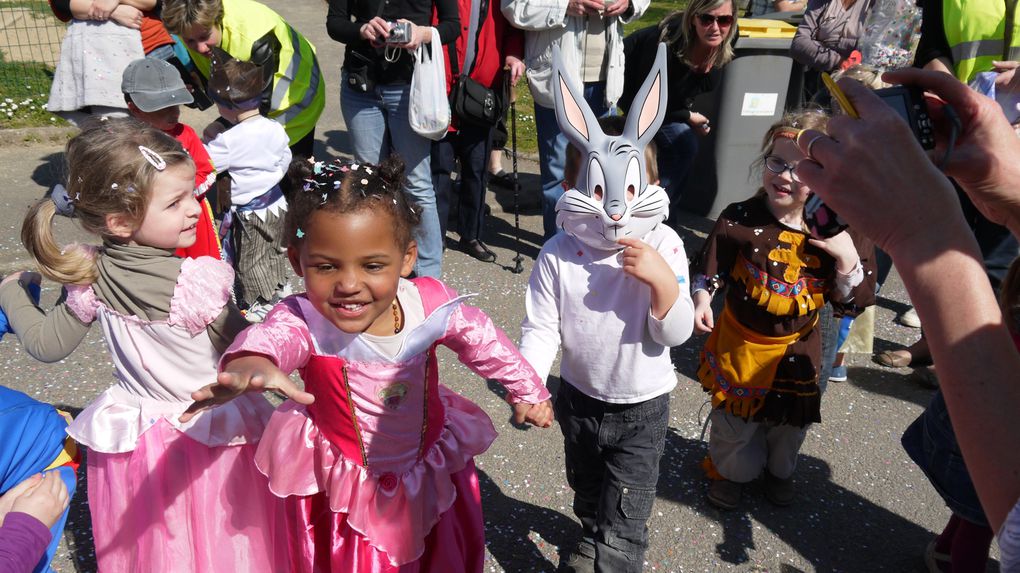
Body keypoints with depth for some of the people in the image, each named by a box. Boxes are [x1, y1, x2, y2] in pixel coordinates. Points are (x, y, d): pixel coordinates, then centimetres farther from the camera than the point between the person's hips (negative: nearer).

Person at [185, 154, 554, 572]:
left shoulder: (432, 305, -20)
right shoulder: (304, 322, -29)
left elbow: (483, 342, -2)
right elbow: (272, 338, -52)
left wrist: (527, 390, 11)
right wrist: (249, 365, -77)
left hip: (431, 475, 3)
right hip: (345, 488, -2)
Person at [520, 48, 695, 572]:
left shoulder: (663, 246, -19)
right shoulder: (558, 255, -18)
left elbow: (675, 333, -19)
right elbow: (541, 329, -16)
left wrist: (662, 280, -37)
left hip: (643, 406, -2)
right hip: (579, 396, 3)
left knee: (622, 522, 1)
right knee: (587, 494, 29)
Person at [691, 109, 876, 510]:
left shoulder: (837, 230, -13)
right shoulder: (740, 220, -19)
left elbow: (854, 303, -9)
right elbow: (708, 270, -9)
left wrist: (847, 259, -26)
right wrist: (701, 299, -27)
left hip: (797, 351, 2)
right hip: (740, 345, -2)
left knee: (791, 422, 24)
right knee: (734, 423, 16)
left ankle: (779, 470, 56)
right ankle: (728, 470, 48)